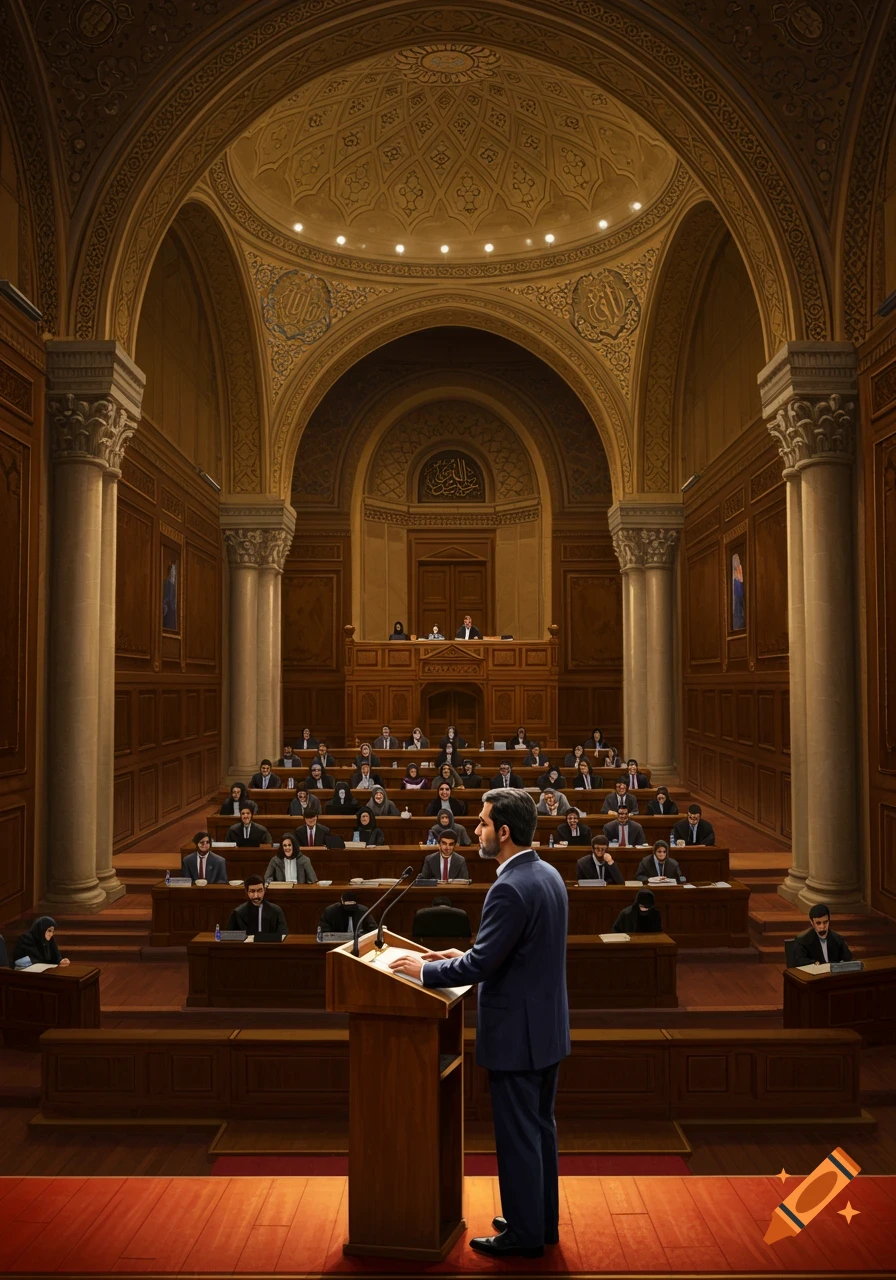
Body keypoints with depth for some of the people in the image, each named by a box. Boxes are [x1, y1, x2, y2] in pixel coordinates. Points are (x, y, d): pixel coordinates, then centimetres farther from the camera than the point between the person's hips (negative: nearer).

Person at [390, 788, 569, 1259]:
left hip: (517, 1031, -9)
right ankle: (543, 1221, 34)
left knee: (517, 1135, 7)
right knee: (539, 1128, 20)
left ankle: (524, 1234, 22)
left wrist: (425, 969, -10)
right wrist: (464, 955, 11)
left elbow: (481, 965, -25)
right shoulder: (549, 875, 4)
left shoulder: (510, 889, -26)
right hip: (547, 1025, 9)